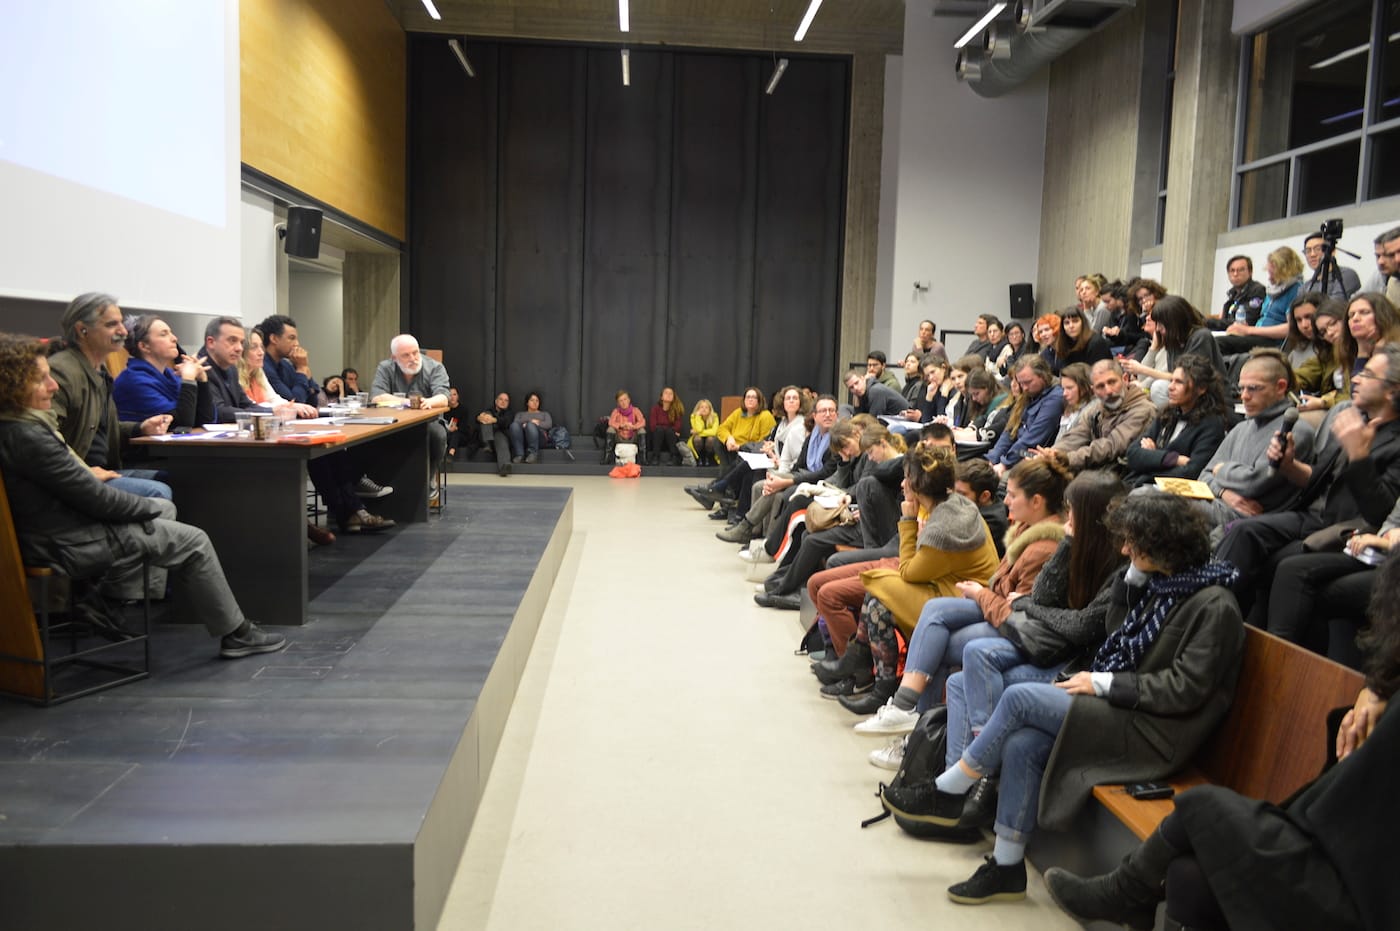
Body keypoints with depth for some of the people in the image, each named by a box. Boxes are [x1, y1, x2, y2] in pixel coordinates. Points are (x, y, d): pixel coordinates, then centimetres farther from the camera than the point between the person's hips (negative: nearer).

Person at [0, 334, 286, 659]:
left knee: (165, 508, 23)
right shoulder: (27, 438, -27)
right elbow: (94, 497, -23)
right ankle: (236, 634, 10)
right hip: (71, 546, -10)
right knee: (193, 542, -1)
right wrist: (150, 507, -8)